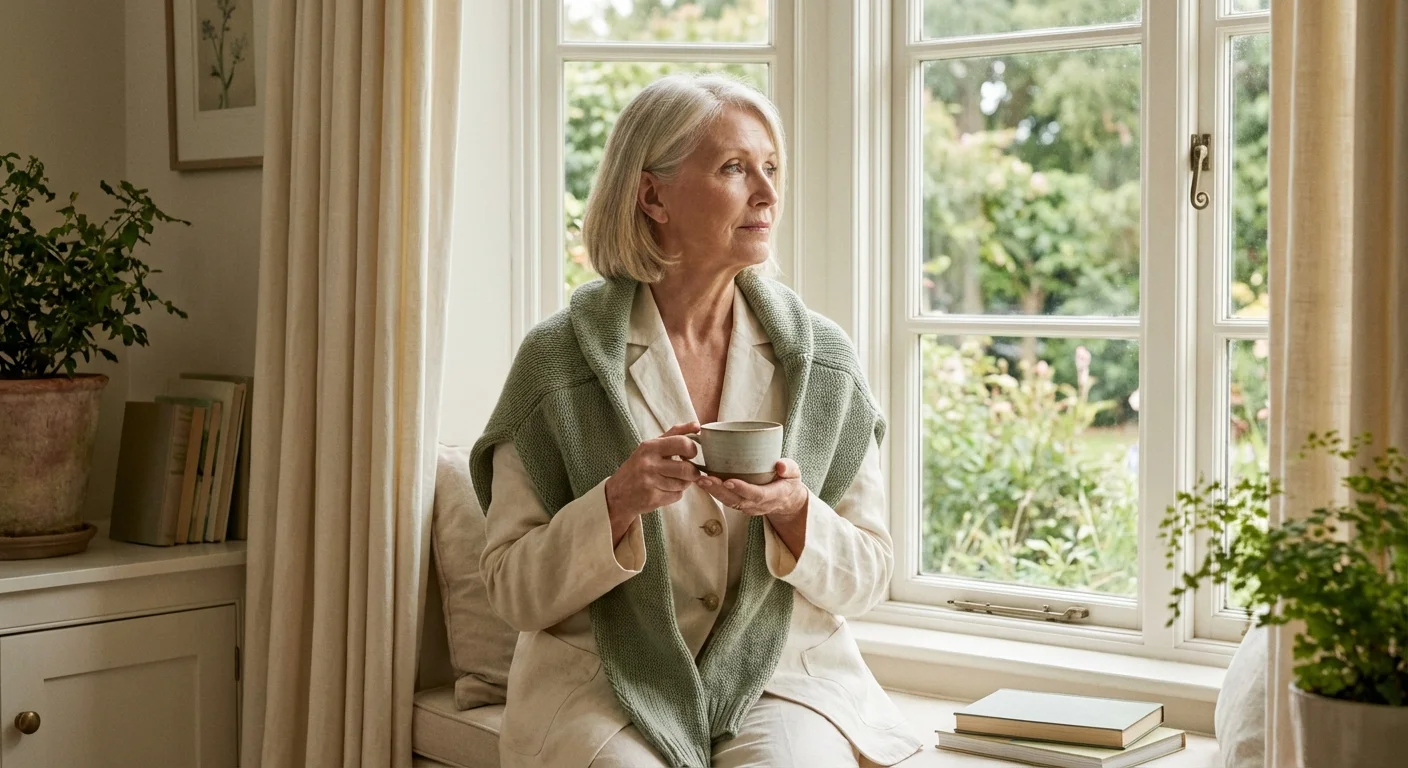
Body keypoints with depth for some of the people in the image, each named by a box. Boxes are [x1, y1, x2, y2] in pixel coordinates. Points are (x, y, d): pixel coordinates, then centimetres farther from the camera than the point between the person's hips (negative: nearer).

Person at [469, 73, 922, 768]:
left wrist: (794, 510, -15)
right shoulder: (558, 358, -4)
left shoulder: (822, 359, 3)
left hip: (786, 680, 2)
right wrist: (618, 503, -20)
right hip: (607, 685, -1)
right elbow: (512, 591, -3)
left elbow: (867, 580, 6)